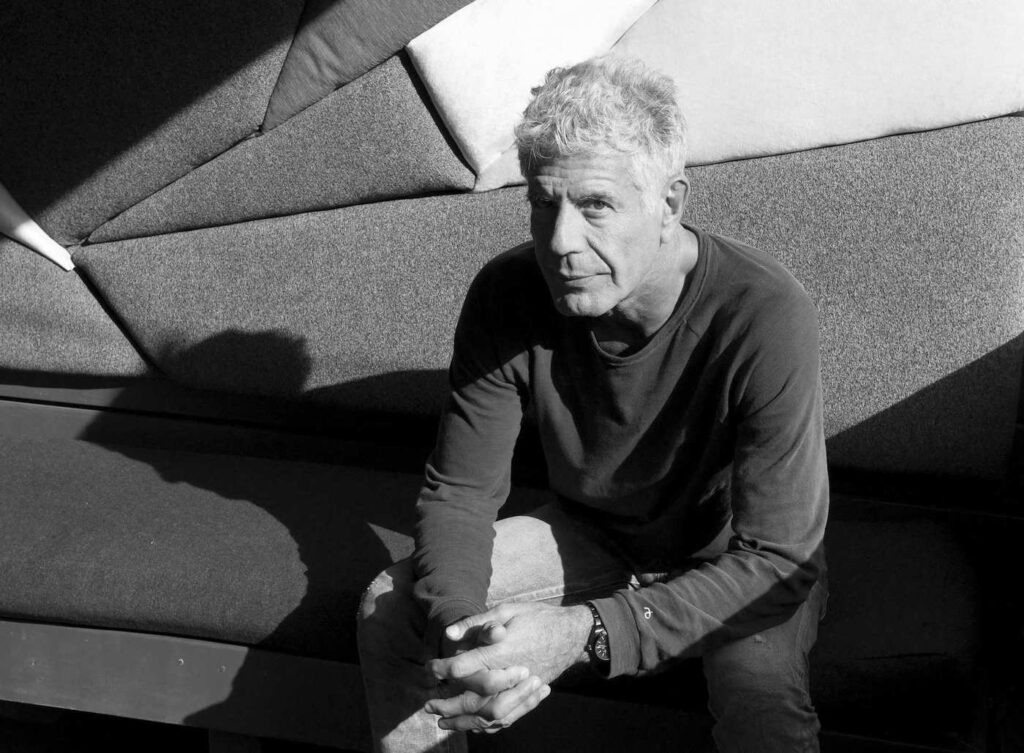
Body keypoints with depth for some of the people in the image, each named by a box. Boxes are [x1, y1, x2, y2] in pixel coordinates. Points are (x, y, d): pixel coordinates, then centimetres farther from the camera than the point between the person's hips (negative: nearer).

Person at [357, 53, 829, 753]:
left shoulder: (765, 316, -33)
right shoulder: (507, 296, -20)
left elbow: (776, 558, -32)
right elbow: (460, 489, -12)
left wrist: (585, 634, -43)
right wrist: (456, 626, -34)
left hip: (735, 564, -4)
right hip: (591, 534, 4)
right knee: (392, 610, -11)